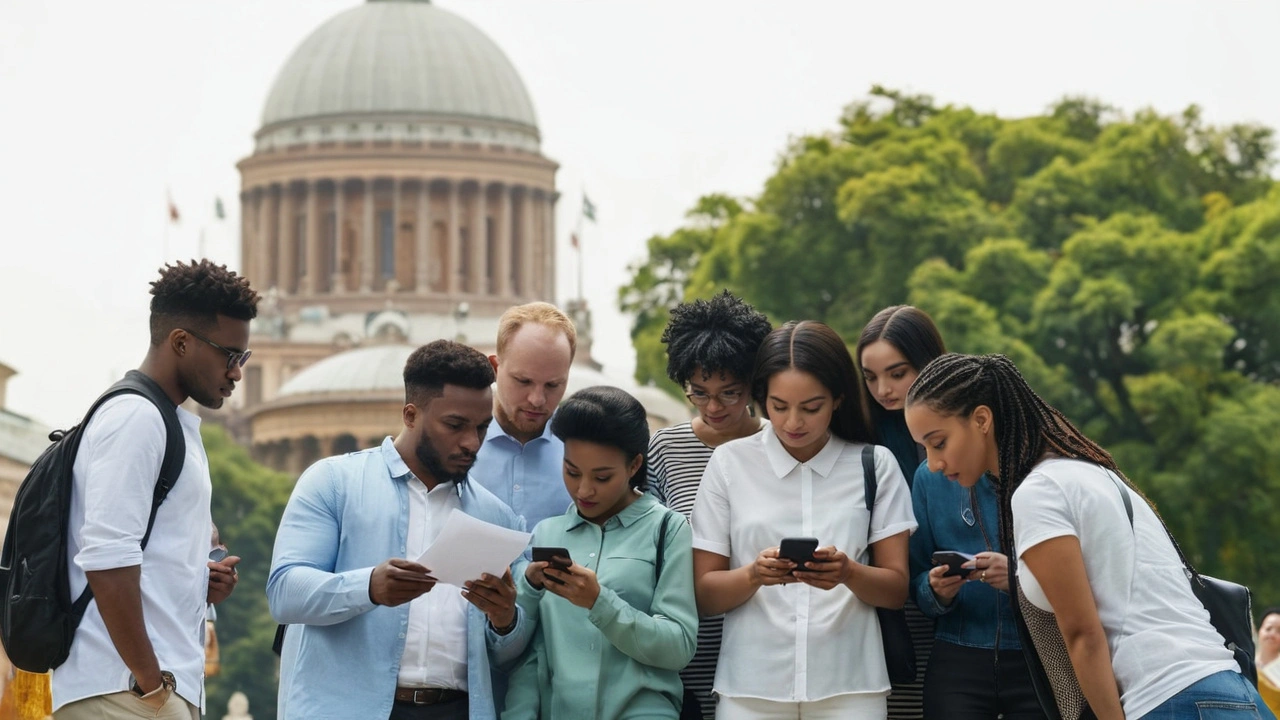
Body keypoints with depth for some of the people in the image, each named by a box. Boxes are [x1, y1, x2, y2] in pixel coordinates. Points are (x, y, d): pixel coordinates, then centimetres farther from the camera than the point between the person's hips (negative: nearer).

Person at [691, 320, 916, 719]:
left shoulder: (875, 465, 4)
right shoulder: (730, 462, 2)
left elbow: (896, 590, 2)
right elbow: (704, 596, 1)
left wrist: (848, 573, -17)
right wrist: (753, 574, -18)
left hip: (848, 687, 0)